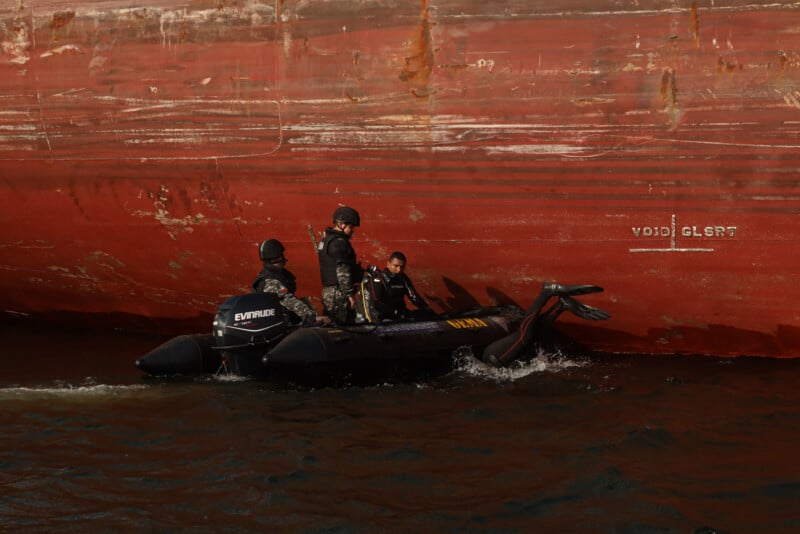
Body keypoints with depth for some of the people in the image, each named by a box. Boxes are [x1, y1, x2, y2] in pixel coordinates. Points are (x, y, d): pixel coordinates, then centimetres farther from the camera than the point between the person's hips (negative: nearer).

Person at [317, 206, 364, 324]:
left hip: (327, 291, 10)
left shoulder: (327, 239, 19)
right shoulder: (339, 242, -14)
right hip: (339, 294, -10)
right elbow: (342, 272, -19)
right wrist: (350, 294, -17)